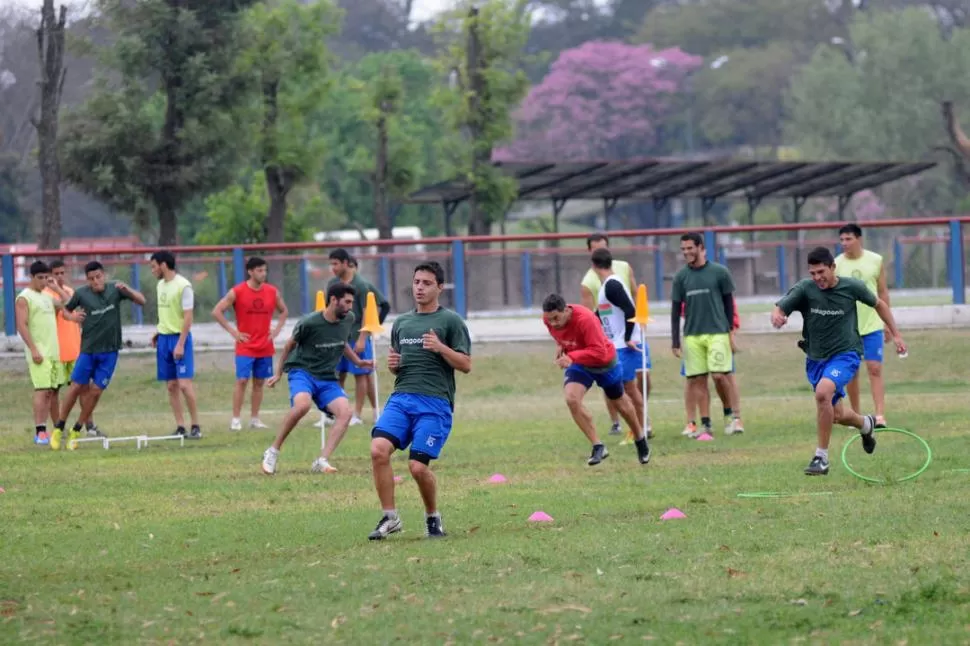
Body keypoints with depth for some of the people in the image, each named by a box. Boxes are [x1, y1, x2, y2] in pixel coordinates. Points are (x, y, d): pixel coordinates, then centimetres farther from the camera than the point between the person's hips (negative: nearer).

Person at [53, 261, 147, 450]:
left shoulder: (114, 289, -3)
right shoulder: (82, 293, -6)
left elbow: (141, 300, -4)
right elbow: (67, 309, 8)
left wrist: (126, 289, -23)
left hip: (110, 350, 1)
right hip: (88, 349, -1)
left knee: (96, 391, -1)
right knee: (77, 388, -3)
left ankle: (76, 432, 12)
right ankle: (58, 429, 10)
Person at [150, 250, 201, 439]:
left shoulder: (183, 286, -12)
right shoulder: (161, 285, 12)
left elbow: (188, 317, -14)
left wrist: (180, 344, -18)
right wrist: (158, 332, 9)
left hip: (179, 338, -7)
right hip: (164, 338, 7)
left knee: (184, 384, -11)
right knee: (171, 385, 5)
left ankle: (196, 426, -3)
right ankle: (180, 427, 8)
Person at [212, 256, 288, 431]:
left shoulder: (272, 292, 5)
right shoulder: (237, 292, -7)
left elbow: (283, 311, 21)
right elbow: (217, 312, -4)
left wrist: (277, 329, 6)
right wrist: (232, 331, -8)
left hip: (265, 347, 4)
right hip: (245, 347, -4)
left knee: (259, 382, 7)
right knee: (242, 380, -10)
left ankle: (254, 419, 13)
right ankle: (235, 419, -7)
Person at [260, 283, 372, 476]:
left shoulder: (348, 320, 1)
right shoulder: (309, 323, -15)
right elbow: (290, 345, 2)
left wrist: (357, 361, 19)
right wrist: (278, 374, 11)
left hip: (327, 378, 6)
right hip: (302, 372, -6)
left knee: (345, 411, -20)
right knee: (303, 404, -36)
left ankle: (322, 462, -19)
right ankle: (273, 451, -19)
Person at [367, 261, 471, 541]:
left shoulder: (450, 321, 5)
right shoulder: (401, 323, 21)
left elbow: (465, 365, 0)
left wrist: (440, 347, -15)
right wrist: (392, 365, 6)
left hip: (435, 402, -5)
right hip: (401, 398, 5)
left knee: (418, 466, -13)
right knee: (378, 449, -18)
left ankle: (433, 518, 14)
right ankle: (389, 517, -7)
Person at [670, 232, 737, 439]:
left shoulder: (719, 272, -1)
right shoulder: (681, 276, 7)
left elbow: (729, 303, 5)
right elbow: (676, 309, 10)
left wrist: (730, 331, 3)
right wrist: (675, 341, 6)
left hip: (717, 333, -3)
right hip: (691, 335, 3)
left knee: (719, 375, -9)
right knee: (698, 379, 0)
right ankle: (705, 424, 6)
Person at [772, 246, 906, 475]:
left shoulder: (852, 287, -10)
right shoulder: (804, 289, -11)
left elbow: (878, 304, 9)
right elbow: (778, 310, -18)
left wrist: (895, 334, 12)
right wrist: (777, 317, -43)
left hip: (846, 354, -4)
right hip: (816, 358, 4)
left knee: (823, 392, -31)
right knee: (838, 416, 14)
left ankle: (821, 457, -22)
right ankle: (866, 424, 52)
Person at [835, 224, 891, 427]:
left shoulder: (876, 261, 0)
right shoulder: (836, 264, -2)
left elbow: (883, 293, 7)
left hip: (872, 325, -1)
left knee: (875, 369, -9)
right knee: (851, 372, 5)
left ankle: (880, 415, -13)